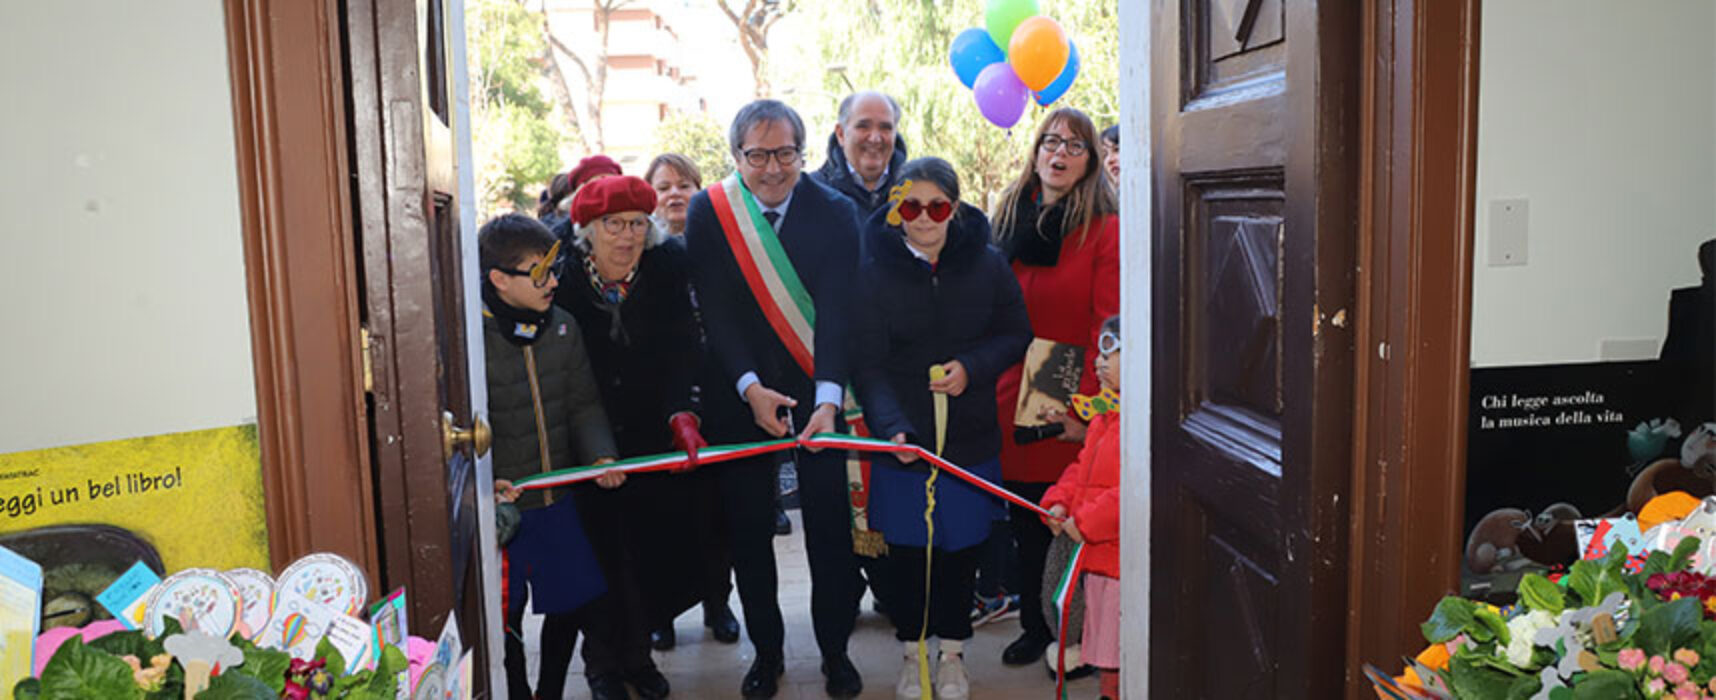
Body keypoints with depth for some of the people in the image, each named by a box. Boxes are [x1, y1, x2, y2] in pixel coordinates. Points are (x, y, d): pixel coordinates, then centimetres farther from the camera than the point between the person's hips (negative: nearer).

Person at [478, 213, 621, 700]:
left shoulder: (562, 327, 1)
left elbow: (584, 404, 7)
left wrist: (601, 454, -9)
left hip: (557, 499, 5)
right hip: (499, 508, -5)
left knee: (573, 602, 15)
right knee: (506, 618, 8)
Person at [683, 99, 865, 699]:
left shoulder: (835, 212, -6)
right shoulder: (708, 212, -3)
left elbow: (838, 313, -13)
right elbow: (715, 313, -7)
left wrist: (828, 398, -25)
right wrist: (751, 389, -18)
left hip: (819, 395, -1)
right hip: (739, 396, 1)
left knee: (830, 526, 5)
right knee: (749, 530, 10)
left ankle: (835, 650, 25)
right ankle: (766, 650, 29)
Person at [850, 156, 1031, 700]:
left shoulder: (986, 264, 0)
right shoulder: (874, 272, -6)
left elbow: (1016, 334, 5)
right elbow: (869, 364, -12)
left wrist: (972, 366, -13)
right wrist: (892, 425, -27)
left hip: (970, 436, 1)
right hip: (903, 439, -1)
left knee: (960, 547, 11)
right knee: (907, 548, 7)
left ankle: (952, 651, 30)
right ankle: (912, 651, 28)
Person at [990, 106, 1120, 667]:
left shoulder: (1105, 230, -5)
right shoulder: (1008, 219, 10)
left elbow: (1109, 328, -11)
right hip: (1014, 400, 4)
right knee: (1026, 522, 12)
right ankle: (1035, 626, 29)